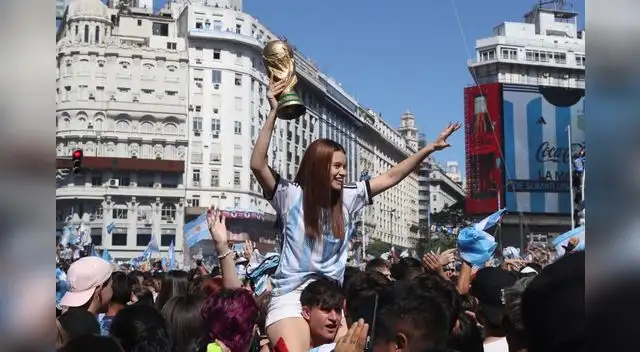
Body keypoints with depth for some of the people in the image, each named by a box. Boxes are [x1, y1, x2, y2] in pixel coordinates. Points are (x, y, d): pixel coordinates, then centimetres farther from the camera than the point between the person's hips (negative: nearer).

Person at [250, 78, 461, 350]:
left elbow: (391, 177, 9)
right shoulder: (291, 195, -5)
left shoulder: (348, 197, 7)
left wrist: (430, 148, 5)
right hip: (290, 297, -5)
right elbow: (258, 165, -18)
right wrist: (273, 113, -22)